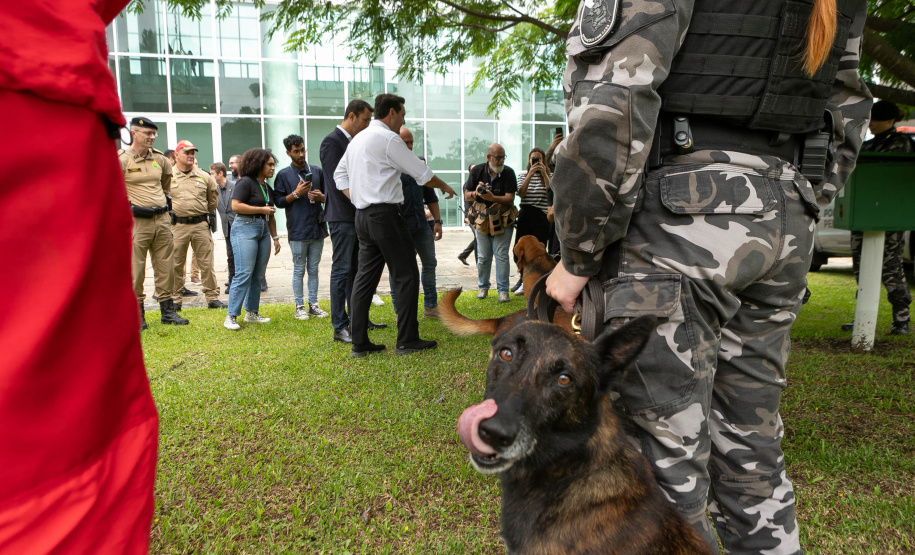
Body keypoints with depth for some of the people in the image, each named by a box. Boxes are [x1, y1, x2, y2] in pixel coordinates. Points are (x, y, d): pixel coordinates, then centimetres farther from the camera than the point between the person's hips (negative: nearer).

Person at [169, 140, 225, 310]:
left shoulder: (204, 176, 10)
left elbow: (213, 198, 22)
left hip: (201, 224, 2)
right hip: (178, 226, -1)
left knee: (206, 263, 3)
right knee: (176, 265, 4)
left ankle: (212, 297, 9)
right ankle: (174, 300, 14)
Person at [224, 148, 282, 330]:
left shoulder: (267, 187, 19)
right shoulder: (245, 182, -5)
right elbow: (235, 205, -16)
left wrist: (275, 237, 20)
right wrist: (261, 209, -11)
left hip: (263, 230, 8)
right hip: (245, 228, -8)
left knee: (258, 275, 7)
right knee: (244, 274, -12)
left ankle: (252, 312, 15)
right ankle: (231, 316, -8)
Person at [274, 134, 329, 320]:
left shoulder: (317, 171, 11)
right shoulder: (283, 175, 2)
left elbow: (328, 195, 18)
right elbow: (278, 201, -1)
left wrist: (321, 197, -4)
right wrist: (296, 194, -15)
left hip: (317, 227, 3)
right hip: (298, 230, -3)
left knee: (313, 269, 10)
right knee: (299, 270, 3)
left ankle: (313, 305, 17)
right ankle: (299, 306, 12)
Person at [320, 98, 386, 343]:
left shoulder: (354, 142, 16)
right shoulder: (332, 141, -11)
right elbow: (337, 181, -18)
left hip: (357, 216, 9)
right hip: (342, 217, -9)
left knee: (355, 270, 14)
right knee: (342, 270, -6)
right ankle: (340, 327, -1)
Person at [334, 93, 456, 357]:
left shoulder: (358, 138, 18)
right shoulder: (388, 138, -9)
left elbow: (340, 174, 23)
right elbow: (422, 174, -6)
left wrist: (357, 200, 13)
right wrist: (445, 187, 10)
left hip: (362, 215, 9)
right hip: (385, 214, -9)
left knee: (365, 276, 9)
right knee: (406, 275, -1)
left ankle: (359, 343, 12)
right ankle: (407, 340, 3)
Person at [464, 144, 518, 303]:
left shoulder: (508, 173, -6)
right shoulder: (477, 171, -2)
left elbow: (510, 198, -12)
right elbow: (466, 196, 1)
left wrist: (492, 197, -28)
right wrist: (476, 193, -21)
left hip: (502, 221, -2)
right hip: (481, 219, 2)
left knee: (502, 255, -4)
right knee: (483, 256, 8)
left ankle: (503, 290, 5)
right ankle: (483, 287, 24)